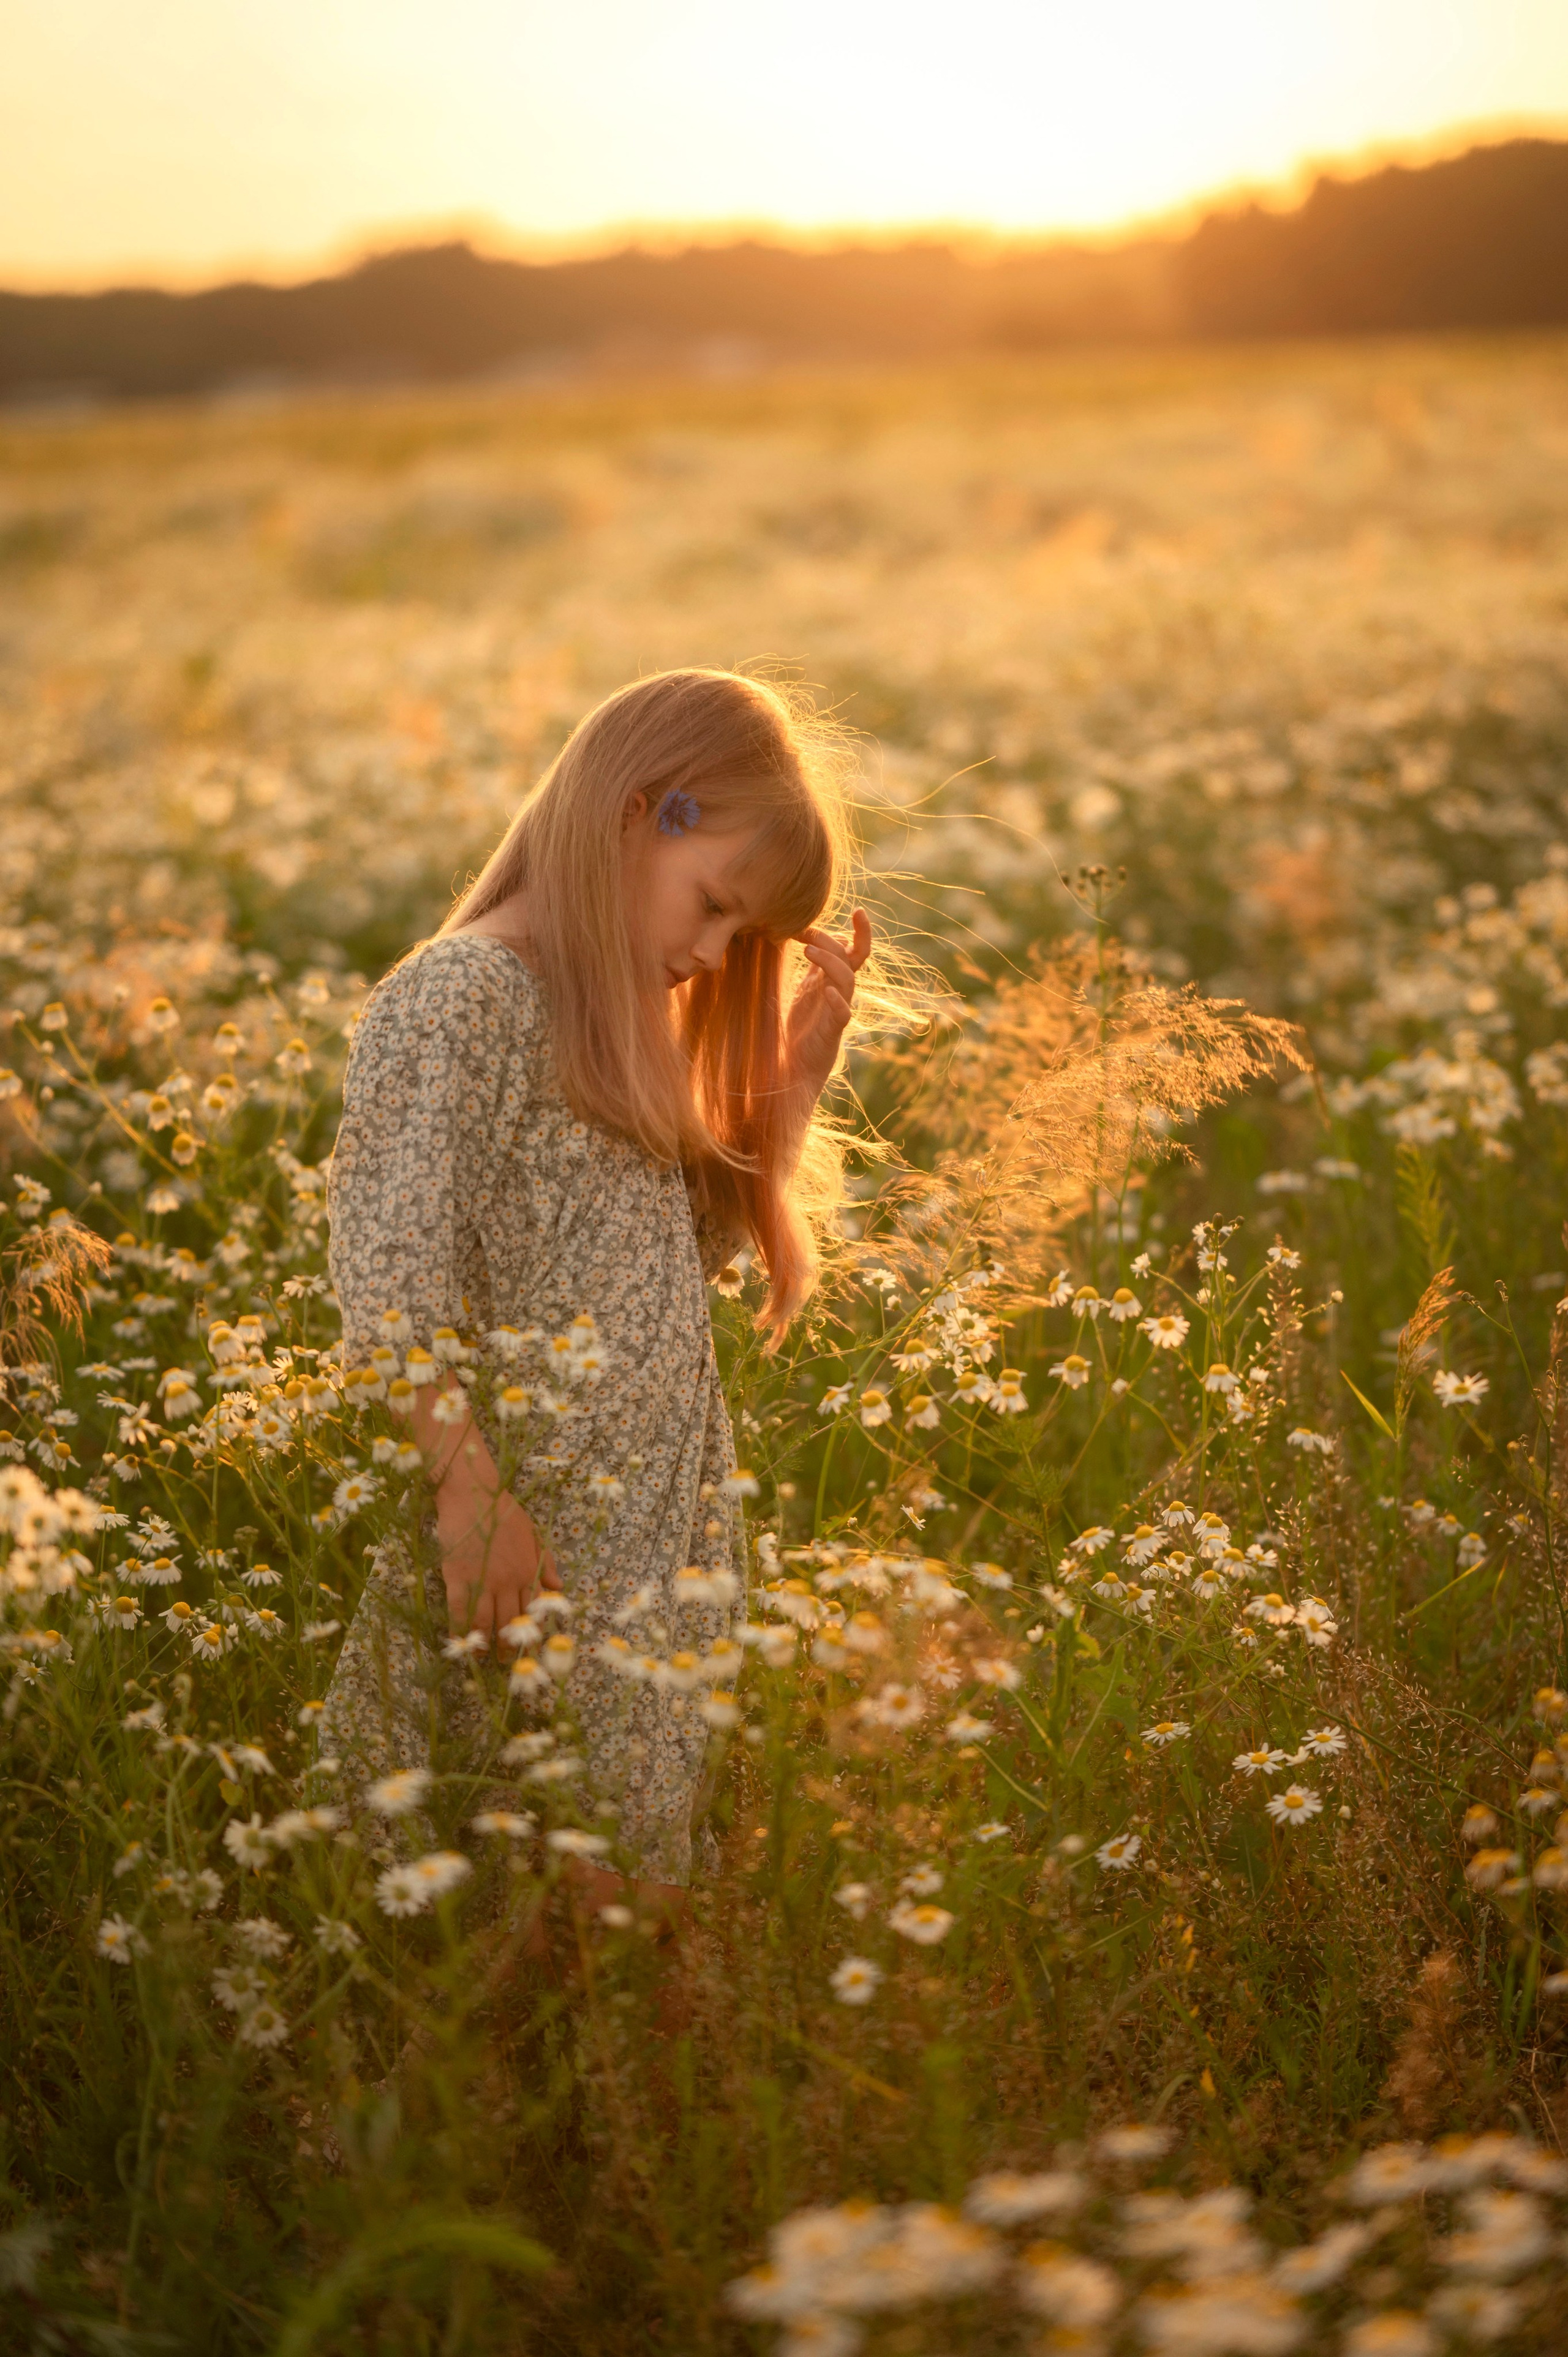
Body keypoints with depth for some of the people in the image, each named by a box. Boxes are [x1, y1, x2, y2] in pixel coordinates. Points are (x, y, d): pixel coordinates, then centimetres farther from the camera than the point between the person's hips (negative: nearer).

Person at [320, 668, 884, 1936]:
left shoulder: (620, 1020, 17)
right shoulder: (458, 997, -11)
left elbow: (695, 1251, 20)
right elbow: (390, 1280, -17)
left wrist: (797, 1075, 10)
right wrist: (469, 1493, -23)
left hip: (667, 1549, 9)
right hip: (531, 1552, -8)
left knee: (652, 1891, 10)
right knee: (581, 1894, -5)